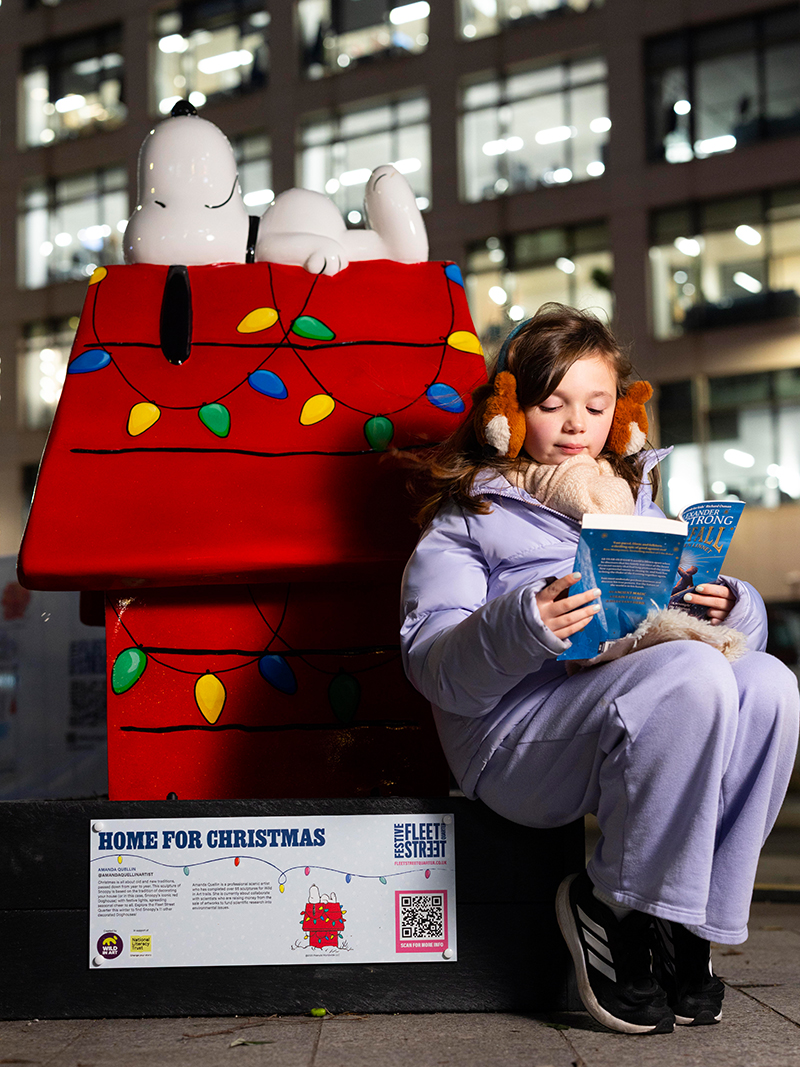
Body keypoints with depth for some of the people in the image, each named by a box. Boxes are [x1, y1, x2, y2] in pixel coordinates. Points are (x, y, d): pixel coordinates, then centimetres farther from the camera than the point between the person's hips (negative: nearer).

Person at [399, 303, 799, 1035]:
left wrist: (727, 609, -5)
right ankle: (617, 906, -14)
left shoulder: (640, 503, 27)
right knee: (692, 677, -30)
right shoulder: (466, 518, 10)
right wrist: (521, 627, -26)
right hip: (514, 733, -5)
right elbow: (432, 664, -7)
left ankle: (690, 920, -13)